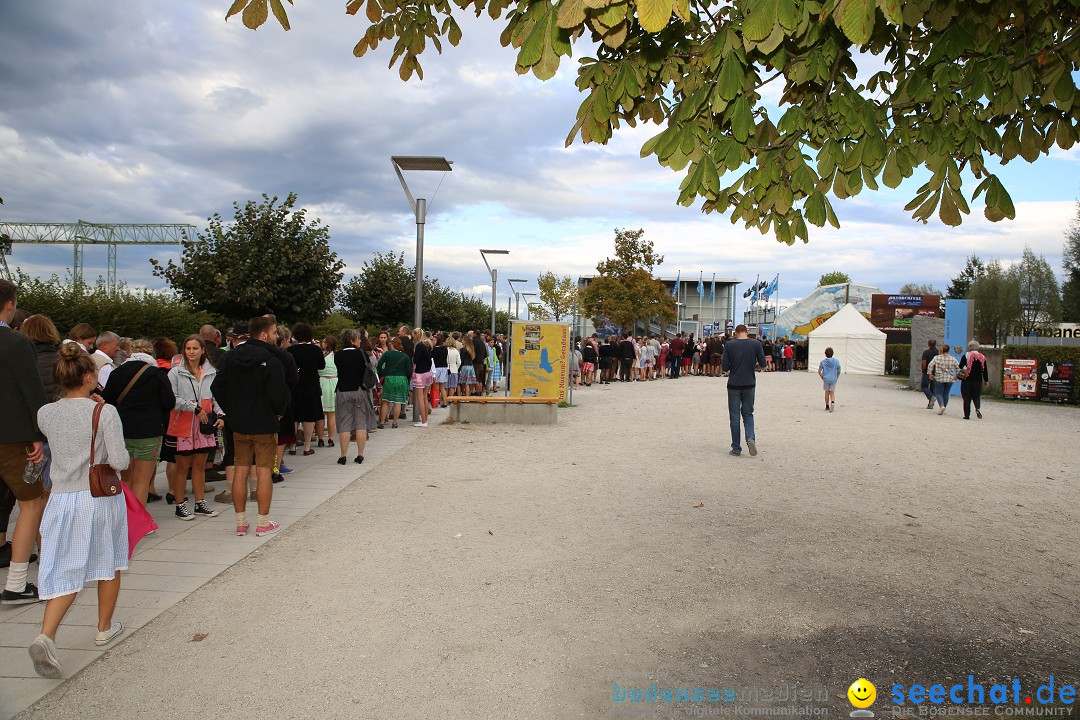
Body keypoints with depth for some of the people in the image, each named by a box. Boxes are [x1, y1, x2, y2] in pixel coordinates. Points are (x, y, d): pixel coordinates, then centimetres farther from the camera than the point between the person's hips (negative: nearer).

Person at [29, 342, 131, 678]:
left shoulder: (46, 414, 0)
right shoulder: (105, 412, -13)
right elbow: (119, 461, -15)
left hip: (61, 499, 3)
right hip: (101, 499, -3)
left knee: (65, 573, 6)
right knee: (109, 565, 17)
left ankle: (46, 635, -15)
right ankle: (104, 628, 31)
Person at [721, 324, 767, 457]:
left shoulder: (729, 345, -6)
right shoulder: (756, 344, -3)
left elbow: (725, 366, -9)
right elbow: (763, 364, -1)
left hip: (734, 385, -1)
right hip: (749, 384, 1)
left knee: (734, 416, 7)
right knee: (748, 413, 16)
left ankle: (736, 448, 8)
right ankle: (750, 438, -9)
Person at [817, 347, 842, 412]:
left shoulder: (823, 362, -4)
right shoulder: (836, 361, -2)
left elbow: (819, 371, -5)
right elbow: (839, 371, 2)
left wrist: (822, 378, 7)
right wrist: (836, 378, 13)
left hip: (826, 379, 0)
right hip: (833, 379, 0)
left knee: (827, 392, 14)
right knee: (832, 393, 6)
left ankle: (827, 406, 22)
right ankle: (833, 402, -23)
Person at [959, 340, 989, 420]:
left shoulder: (966, 356, -4)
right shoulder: (982, 357, 5)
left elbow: (960, 367, -7)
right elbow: (985, 370, 8)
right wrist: (986, 381, 14)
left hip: (967, 380, -2)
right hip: (978, 381, 2)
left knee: (967, 398, 4)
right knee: (976, 397, 11)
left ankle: (967, 415, 3)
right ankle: (978, 408, -18)